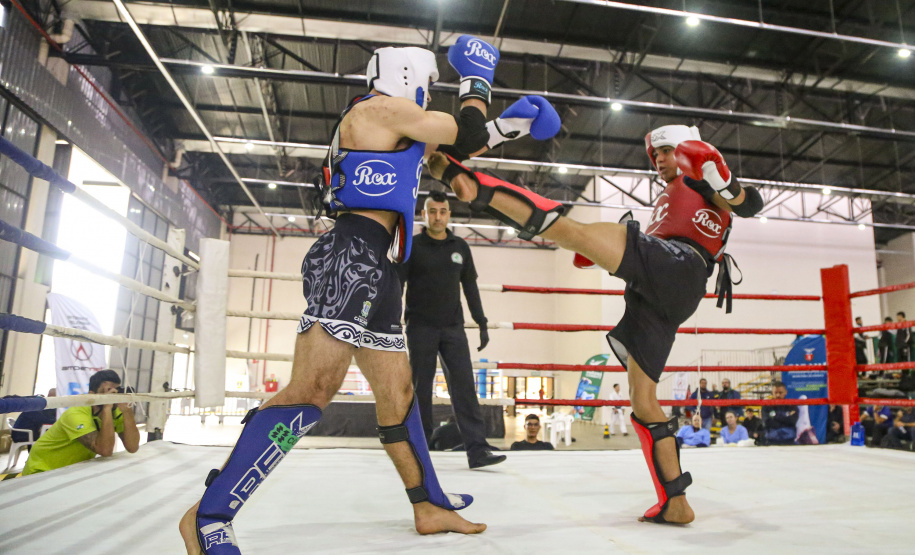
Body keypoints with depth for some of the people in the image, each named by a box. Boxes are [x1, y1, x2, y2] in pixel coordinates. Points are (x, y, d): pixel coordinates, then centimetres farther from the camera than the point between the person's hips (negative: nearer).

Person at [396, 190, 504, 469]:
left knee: (464, 385, -5)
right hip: (421, 328, -2)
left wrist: (482, 324, 9)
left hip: (453, 328, 2)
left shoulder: (460, 247, 10)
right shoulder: (412, 246, 1)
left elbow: (470, 287, 14)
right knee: (421, 388, 3)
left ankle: (477, 449, -6)